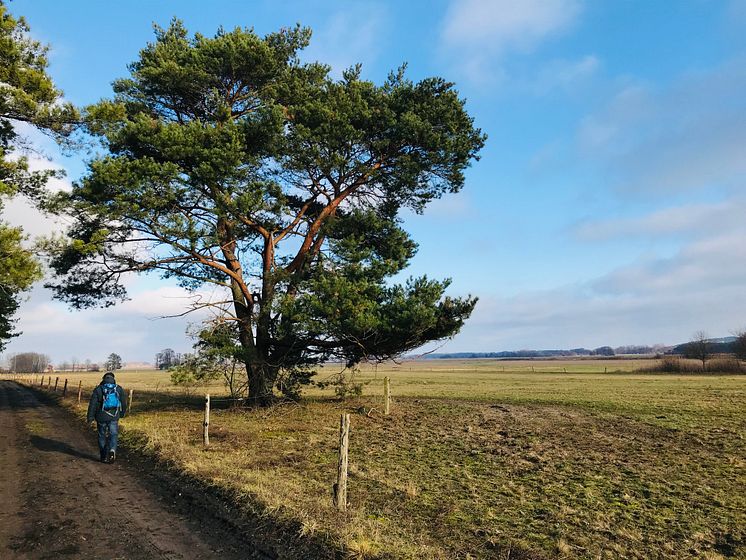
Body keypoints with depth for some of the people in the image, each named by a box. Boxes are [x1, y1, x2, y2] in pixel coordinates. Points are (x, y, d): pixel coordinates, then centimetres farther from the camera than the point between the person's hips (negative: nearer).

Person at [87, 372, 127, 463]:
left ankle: (104, 457, 17)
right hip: (114, 417, 0)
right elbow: (124, 403, 10)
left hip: (101, 417, 0)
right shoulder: (119, 389, 2)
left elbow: (92, 404, -6)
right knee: (113, 435, 9)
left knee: (102, 436, 13)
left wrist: (90, 418, -1)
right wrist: (122, 413, 26)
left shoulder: (98, 389, -3)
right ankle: (112, 450, -17)